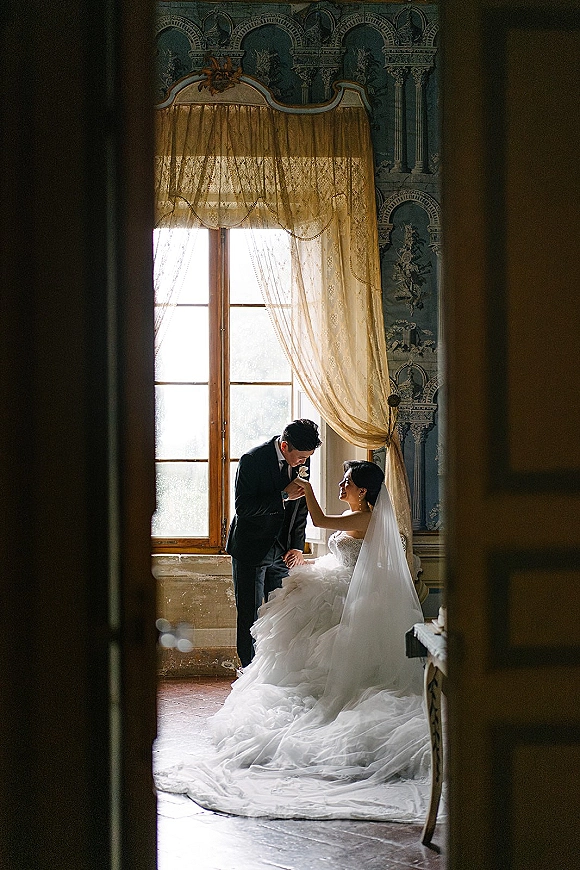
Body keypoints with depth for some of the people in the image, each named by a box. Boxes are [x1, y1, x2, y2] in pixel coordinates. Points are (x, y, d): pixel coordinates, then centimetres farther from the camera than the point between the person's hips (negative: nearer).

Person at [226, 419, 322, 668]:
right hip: (251, 549, -5)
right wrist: (284, 496, -26)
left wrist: (297, 546, 2)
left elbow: (301, 508, 9)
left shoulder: (302, 461, 0)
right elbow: (243, 507, -22)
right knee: (250, 616, 0)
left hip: (282, 551, 5)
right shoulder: (252, 460, -18)